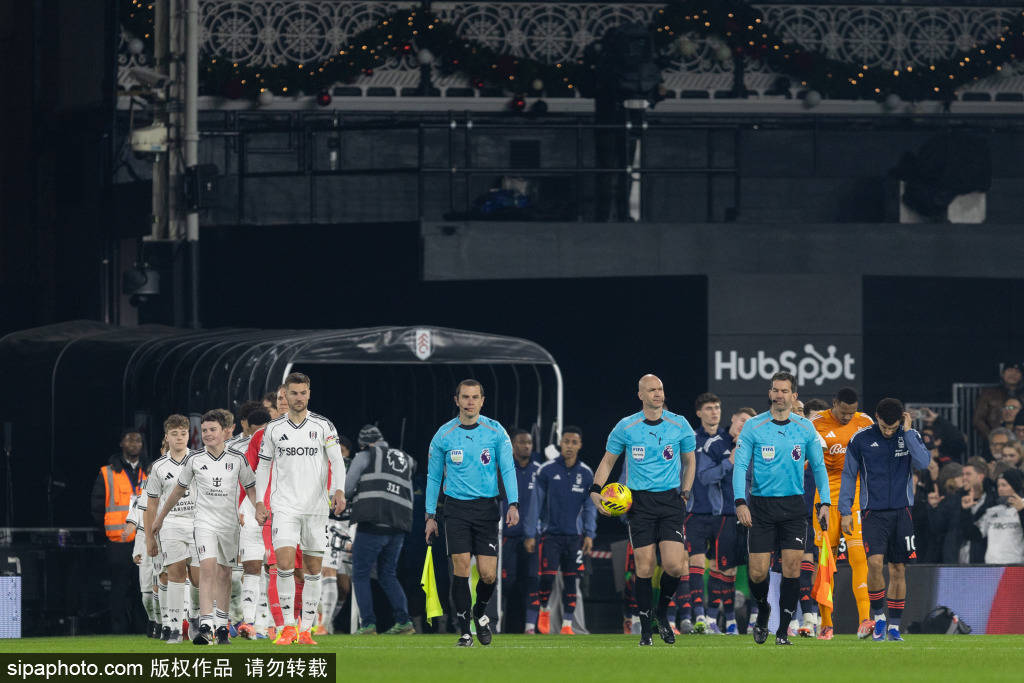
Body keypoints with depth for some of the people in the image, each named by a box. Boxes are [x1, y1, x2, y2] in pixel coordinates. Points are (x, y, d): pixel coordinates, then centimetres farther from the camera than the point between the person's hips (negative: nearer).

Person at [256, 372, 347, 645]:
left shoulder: (323, 426, 3)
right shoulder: (274, 428, 6)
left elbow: (336, 460, -3)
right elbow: (263, 465, 14)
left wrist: (339, 490, -20)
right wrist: (259, 500, 5)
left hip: (316, 507, 0)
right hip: (285, 507, 0)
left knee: (313, 568, 2)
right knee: (284, 563, -15)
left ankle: (306, 630, 9)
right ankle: (288, 627, -11)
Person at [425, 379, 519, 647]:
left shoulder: (495, 432, 2)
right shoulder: (444, 435, 3)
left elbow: (508, 469, 2)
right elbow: (433, 477, 10)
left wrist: (513, 504, -12)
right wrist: (430, 515, 6)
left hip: (487, 507, 0)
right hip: (456, 508, 0)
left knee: (488, 575, -5)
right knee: (461, 569, -10)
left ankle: (480, 613, 26)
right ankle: (465, 632, -2)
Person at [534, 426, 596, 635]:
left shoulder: (586, 474, 4)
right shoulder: (547, 471, -2)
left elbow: (590, 507, 8)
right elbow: (537, 502, 3)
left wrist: (589, 534, 1)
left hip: (574, 535, 2)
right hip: (551, 533, -2)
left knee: (570, 579, 2)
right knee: (547, 576, -11)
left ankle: (567, 623, 9)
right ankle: (544, 610, 15)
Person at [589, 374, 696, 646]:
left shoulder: (679, 425, 4)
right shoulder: (626, 427, 1)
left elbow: (690, 460, 18)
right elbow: (607, 461, 12)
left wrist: (684, 494, 10)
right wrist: (596, 490, -2)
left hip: (670, 501, 1)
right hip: (639, 501, -1)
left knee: (675, 566, -13)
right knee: (644, 567, -6)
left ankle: (662, 613, 15)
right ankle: (646, 628, 8)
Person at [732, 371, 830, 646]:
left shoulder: (805, 428, 4)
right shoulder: (754, 426, -2)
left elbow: (818, 466, 11)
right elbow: (740, 465, -3)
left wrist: (824, 503, 3)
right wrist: (740, 502, -15)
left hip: (793, 505, 1)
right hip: (761, 507, -1)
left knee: (792, 567, -8)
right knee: (757, 572, -4)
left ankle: (783, 631, 0)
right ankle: (763, 611, 27)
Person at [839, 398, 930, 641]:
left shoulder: (910, 436, 2)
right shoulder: (861, 439, -1)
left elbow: (923, 462, -15)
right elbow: (848, 475, 5)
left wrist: (907, 432, -15)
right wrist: (845, 511, 2)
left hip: (901, 512, 2)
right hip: (873, 512, -2)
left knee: (898, 569, 3)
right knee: (875, 562, -18)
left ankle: (894, 625, 13)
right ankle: (878, 615, 0)